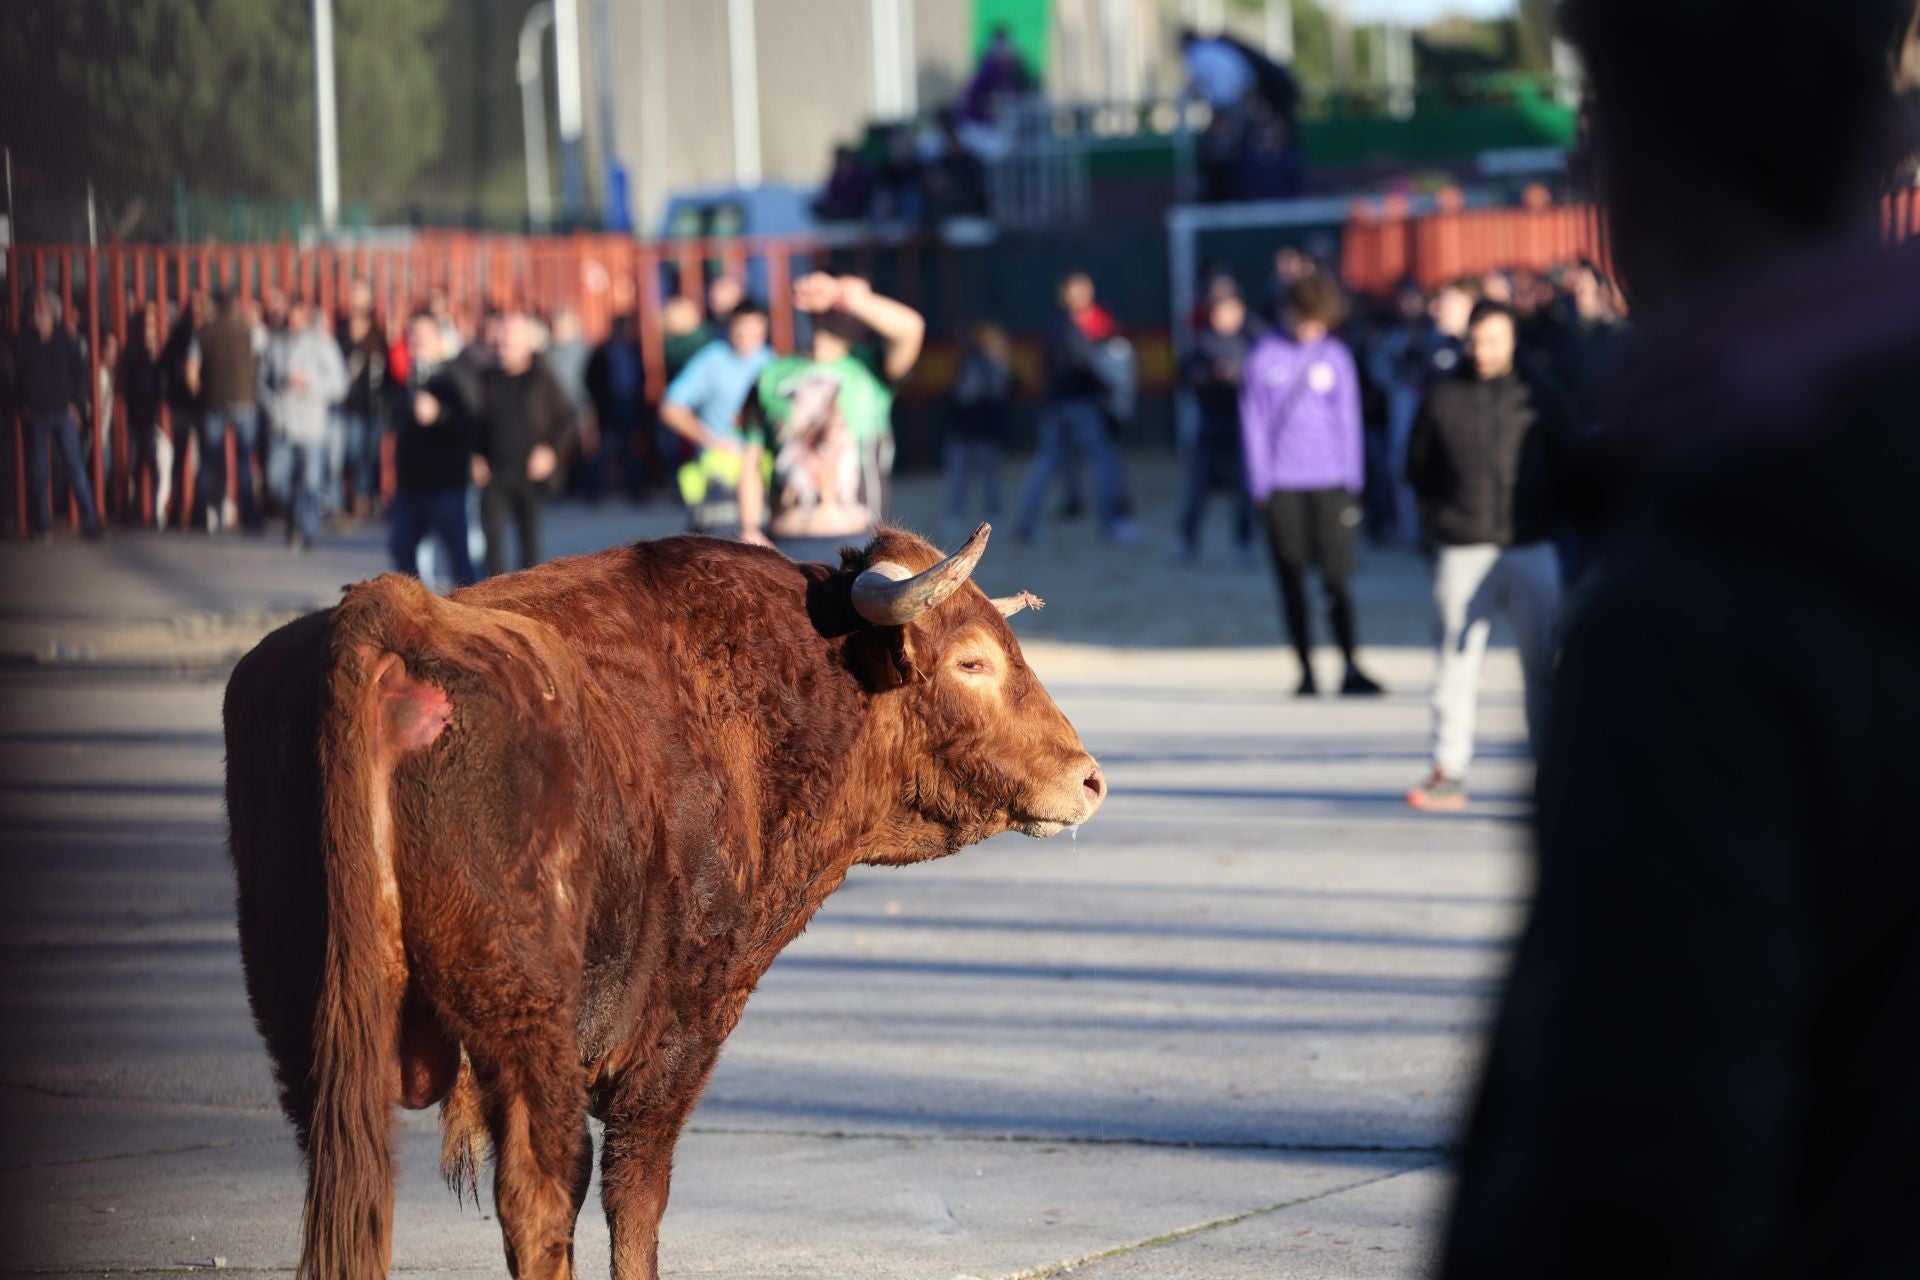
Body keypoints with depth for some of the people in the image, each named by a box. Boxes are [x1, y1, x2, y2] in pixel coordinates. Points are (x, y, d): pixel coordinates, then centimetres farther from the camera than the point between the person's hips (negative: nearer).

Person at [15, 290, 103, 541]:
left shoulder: (66, 341, -2)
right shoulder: (25, 343, 1)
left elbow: (80, 371, 3)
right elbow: (18, 375, 9)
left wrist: (75, 403, -3)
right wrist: (23, 405, 1)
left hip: (64, 413, -1)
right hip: (37, 414, 1)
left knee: (74, 466, -6)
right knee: (39, 472, 1)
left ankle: (89, 520, -3)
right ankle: (43, 526, 8)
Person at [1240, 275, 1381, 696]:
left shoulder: (1336, 356, 5)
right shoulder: (1265, 356, 1)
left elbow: (1348, 419, 8)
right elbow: (1253, 422, 2)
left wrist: (1353, 480, 2)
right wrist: (1260, 486, -2)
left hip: (1331, 483, 0)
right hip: (1282, 486, 0)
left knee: (1337, 578, -4)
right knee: (1292, 582, 3)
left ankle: (1352, 668, -6)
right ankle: (1306, 670, 9)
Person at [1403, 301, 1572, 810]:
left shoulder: (1541, 398, 7)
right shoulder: (1442, 399, 4)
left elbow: (1565, 465, 15)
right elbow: (1418, 467, 14)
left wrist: (1547, 518, 7)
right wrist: (1437, 520, 6)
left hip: (1531, 551, 1)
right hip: (1463, 553, -1)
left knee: (1542, 663, 3)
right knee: (1456, 663, -2)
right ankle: (1448, 772, 0)